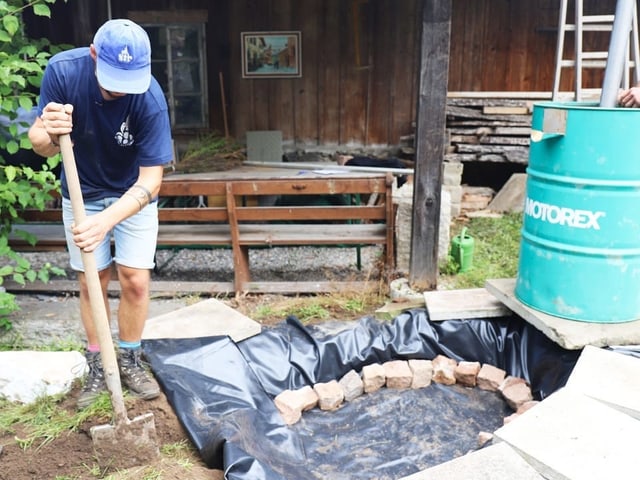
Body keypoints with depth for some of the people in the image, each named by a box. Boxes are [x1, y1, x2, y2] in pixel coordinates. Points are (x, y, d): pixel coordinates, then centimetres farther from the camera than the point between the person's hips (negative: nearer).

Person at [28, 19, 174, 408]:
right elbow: (40, 144, -19)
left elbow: (150, 179, -30)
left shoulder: (150, 99, -30)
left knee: (135, 279, -3)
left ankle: (129, 361, 18)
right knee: (91, 281, 5)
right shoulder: (63, 70, -24)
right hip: (82, 192, 2)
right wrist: (49, 133, -44)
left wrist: (105, 220, -44)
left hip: (134, 193, -1)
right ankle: (98, 364, 22)